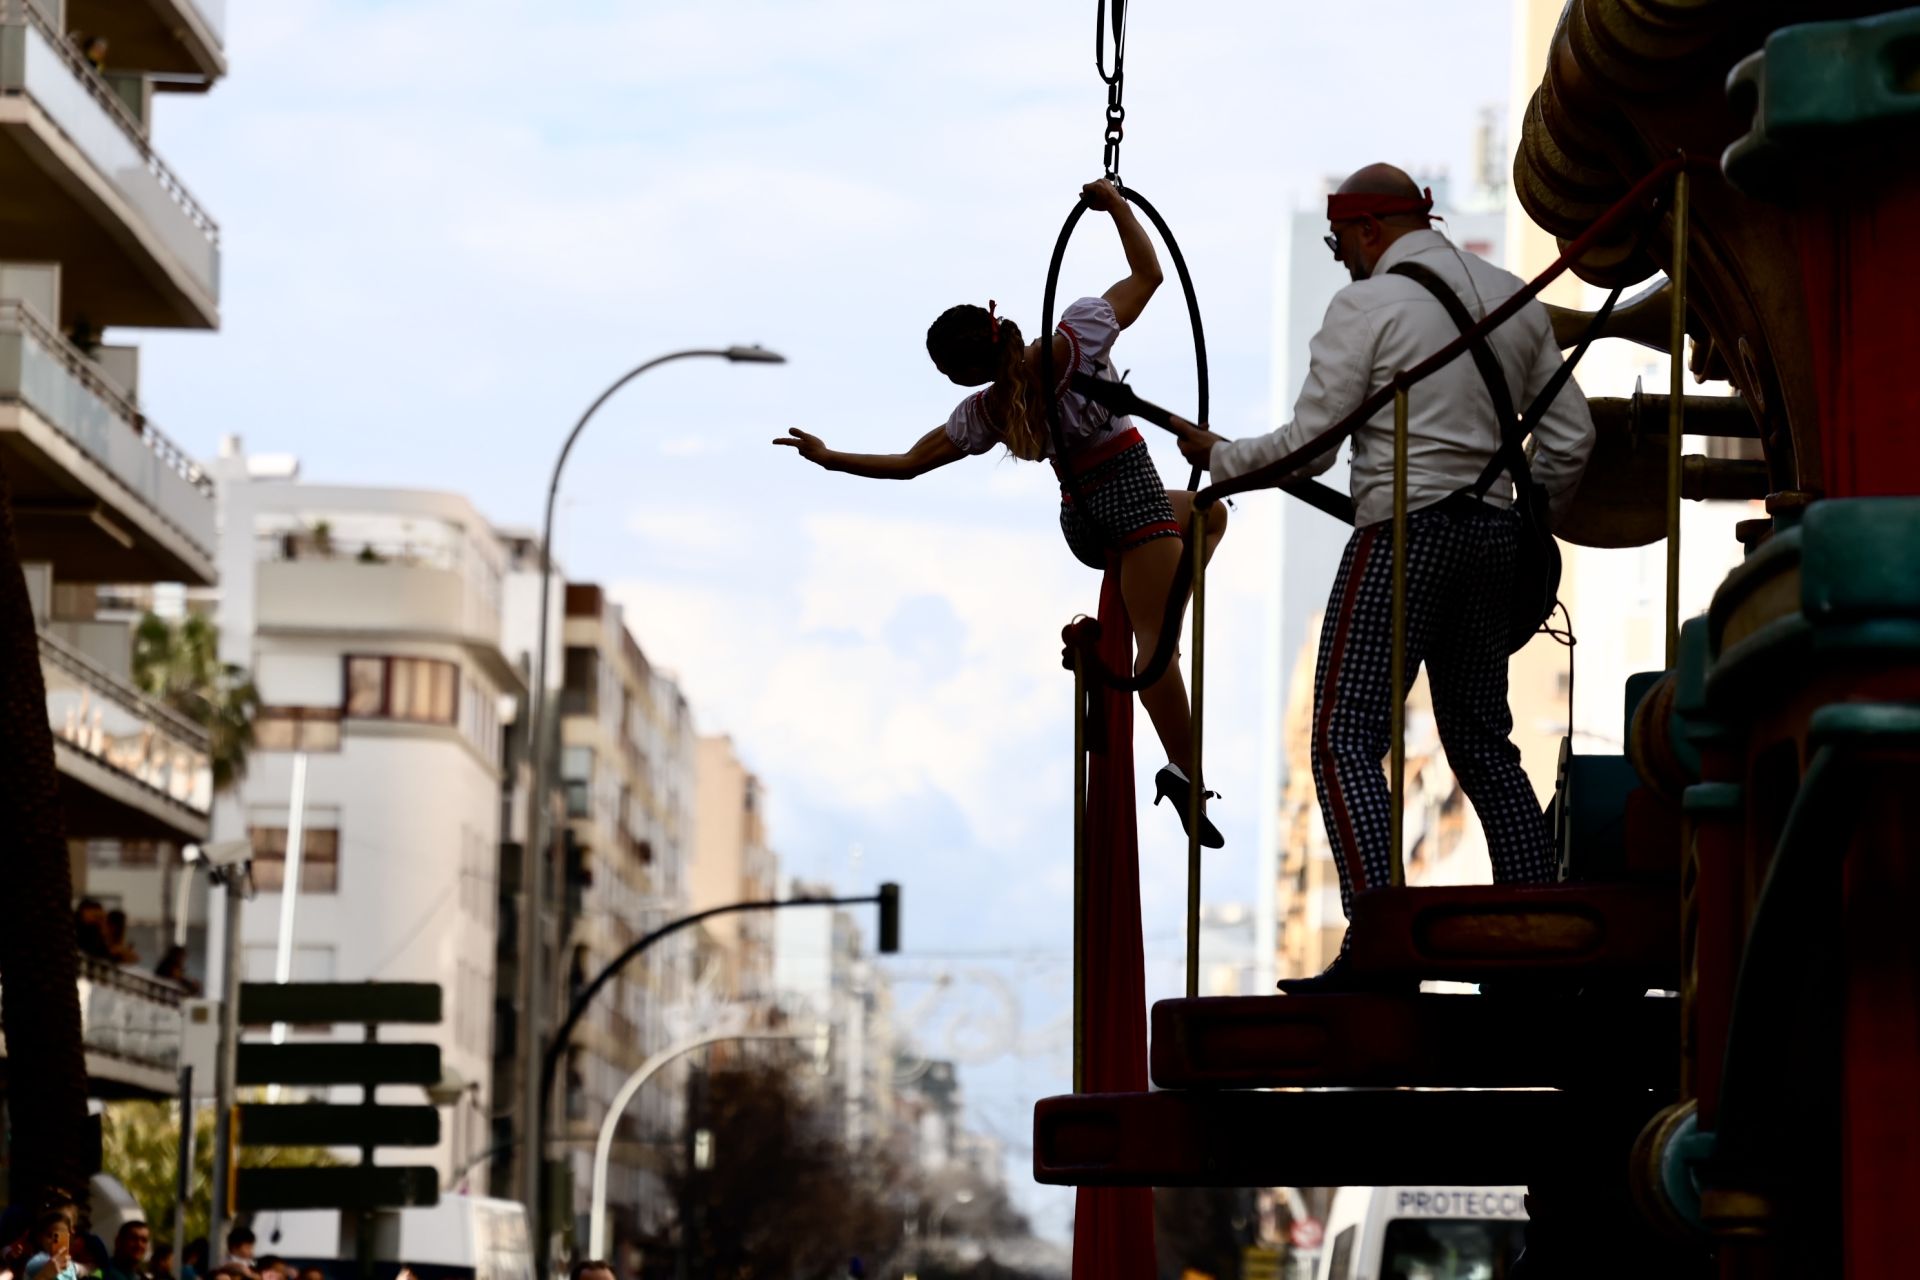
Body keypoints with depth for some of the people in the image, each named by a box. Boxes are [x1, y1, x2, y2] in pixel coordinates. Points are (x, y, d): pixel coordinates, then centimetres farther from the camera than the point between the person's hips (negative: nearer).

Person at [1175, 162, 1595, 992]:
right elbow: (1570, 438, 12)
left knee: (1346, 739, -8)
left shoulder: (1366, 306, -5)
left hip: (1403, 529, -7)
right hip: (1493, 528, 7)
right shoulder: (1514, 299, 13)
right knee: (1482, 742, 14)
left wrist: (1218, 455, 8)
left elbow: (1309, 448, -8)